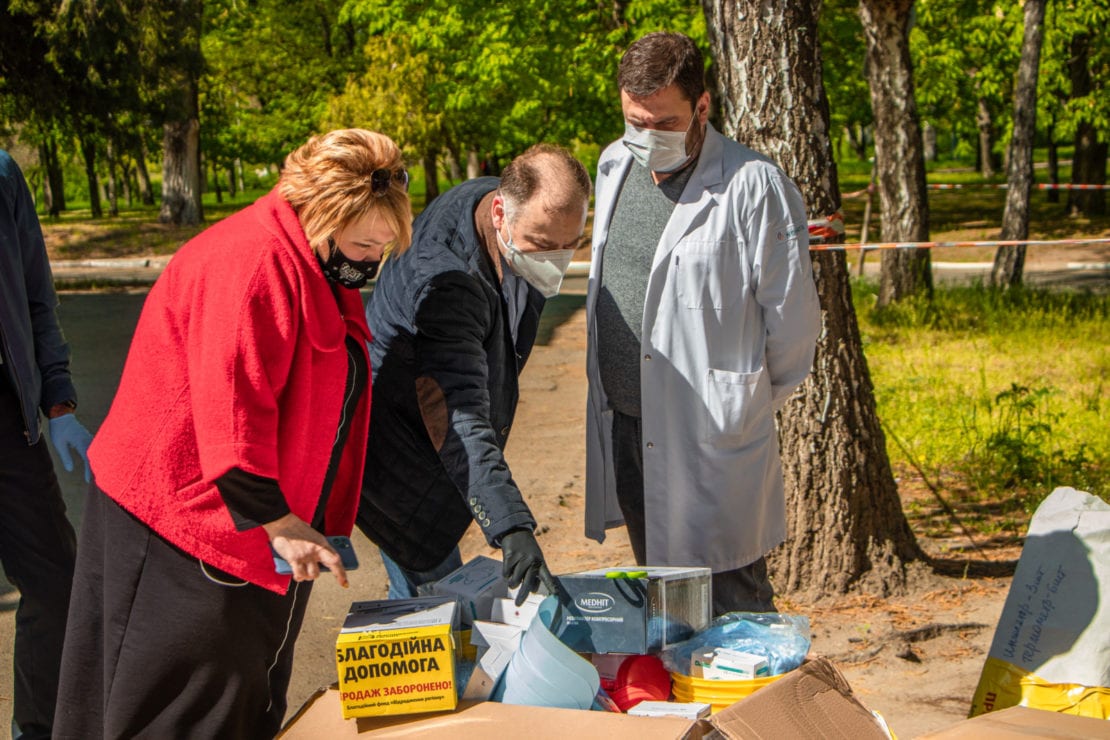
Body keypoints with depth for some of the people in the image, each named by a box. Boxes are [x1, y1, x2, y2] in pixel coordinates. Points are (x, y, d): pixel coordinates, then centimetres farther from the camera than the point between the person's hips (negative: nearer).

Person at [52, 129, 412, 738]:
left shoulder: (322, 266, 10)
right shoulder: (251, 264, -24)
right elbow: (229, 414, -28)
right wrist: (279, 523, -25)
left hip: (264, 526, 10)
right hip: (187, 512, -10)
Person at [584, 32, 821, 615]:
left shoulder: (753, 186, -14)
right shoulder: (614, 166, 9)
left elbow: (793, 320, -8)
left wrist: (747, 404, 5)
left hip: (710, 436, -7)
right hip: (622, 427, 7)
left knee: (731, 607, -1)